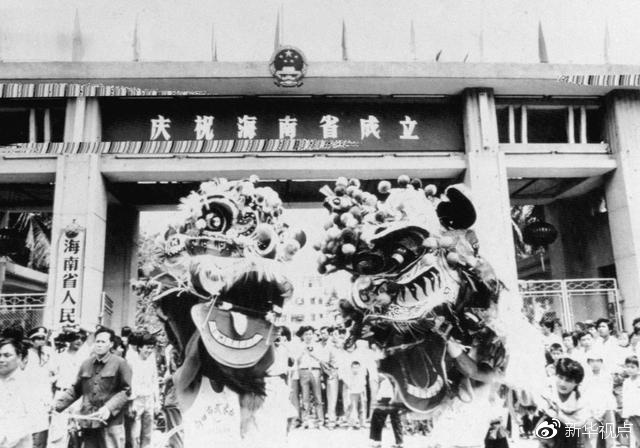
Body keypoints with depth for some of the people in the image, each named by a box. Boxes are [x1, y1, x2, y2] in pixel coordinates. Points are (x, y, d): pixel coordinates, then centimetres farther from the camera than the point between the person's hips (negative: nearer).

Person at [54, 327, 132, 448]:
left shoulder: (120, 363, -4)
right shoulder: (86, 364, 13)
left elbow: (126, 390, -7)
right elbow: (76, 389, 18)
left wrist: (109, 408, -18)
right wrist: (58, 404, 6)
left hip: (110, 421, -5)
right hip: (88, 421, 5)